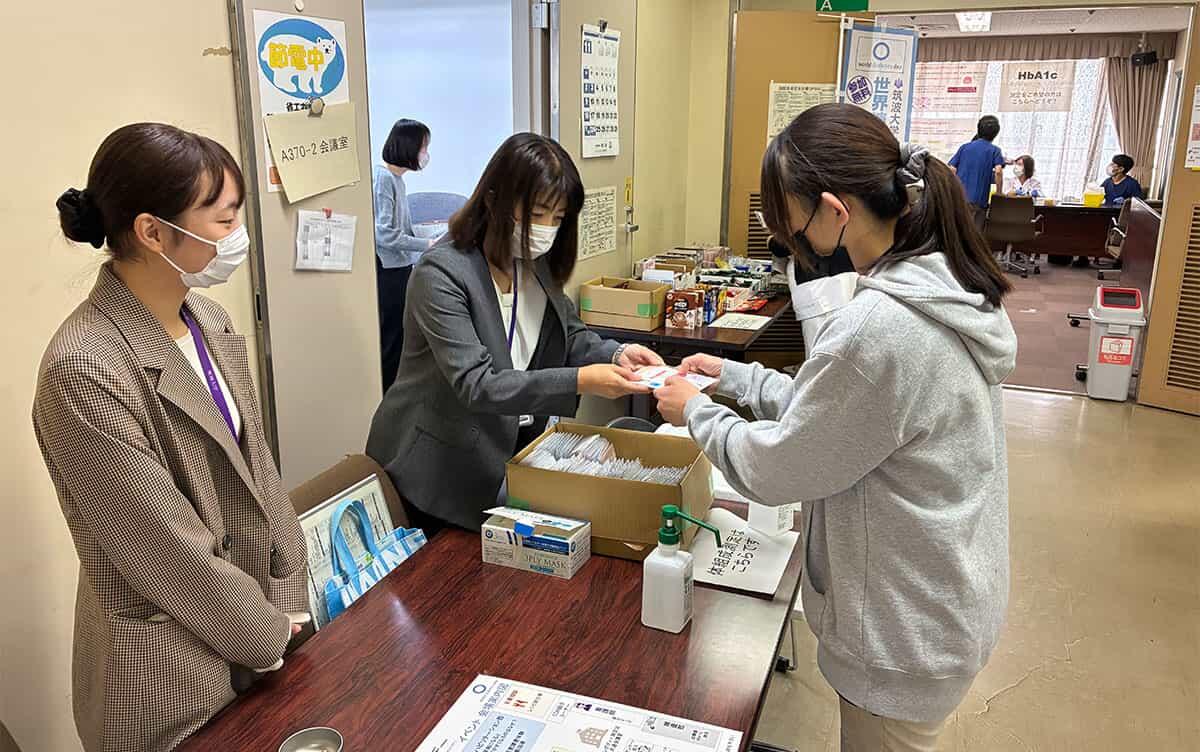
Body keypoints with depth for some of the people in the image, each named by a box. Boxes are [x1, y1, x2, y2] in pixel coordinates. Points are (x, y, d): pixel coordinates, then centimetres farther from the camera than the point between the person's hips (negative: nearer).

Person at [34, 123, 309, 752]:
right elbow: (169, 553, -21)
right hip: (167, 673, -6)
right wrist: (270, 636, -10)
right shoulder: (84, 372, -26)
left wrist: (287, 600, 2)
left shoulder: (207, 320, -3)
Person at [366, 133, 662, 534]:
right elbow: (476, 385, -29)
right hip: (443, 468, -6)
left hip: (512, 450, 6)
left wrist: (616, 354, -13)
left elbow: (569, 334, 9)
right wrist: (580, 381, -38)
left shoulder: (536, 262, 0)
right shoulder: (441, 273, -23)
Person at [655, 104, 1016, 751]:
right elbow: (835, 404, 9)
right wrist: (734, 376, 9)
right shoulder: (942, 285, -2)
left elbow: (776, 469, -21)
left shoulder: (879, 326, -33)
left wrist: (695, 412, -4)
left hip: (906, 634, -9)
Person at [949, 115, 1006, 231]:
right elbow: (998, 171, -13)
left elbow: (951, 170, 6)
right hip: (978, 201, -3)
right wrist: (999, 195, -5)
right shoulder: (994, 150, 2)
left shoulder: (964, 147, 12)